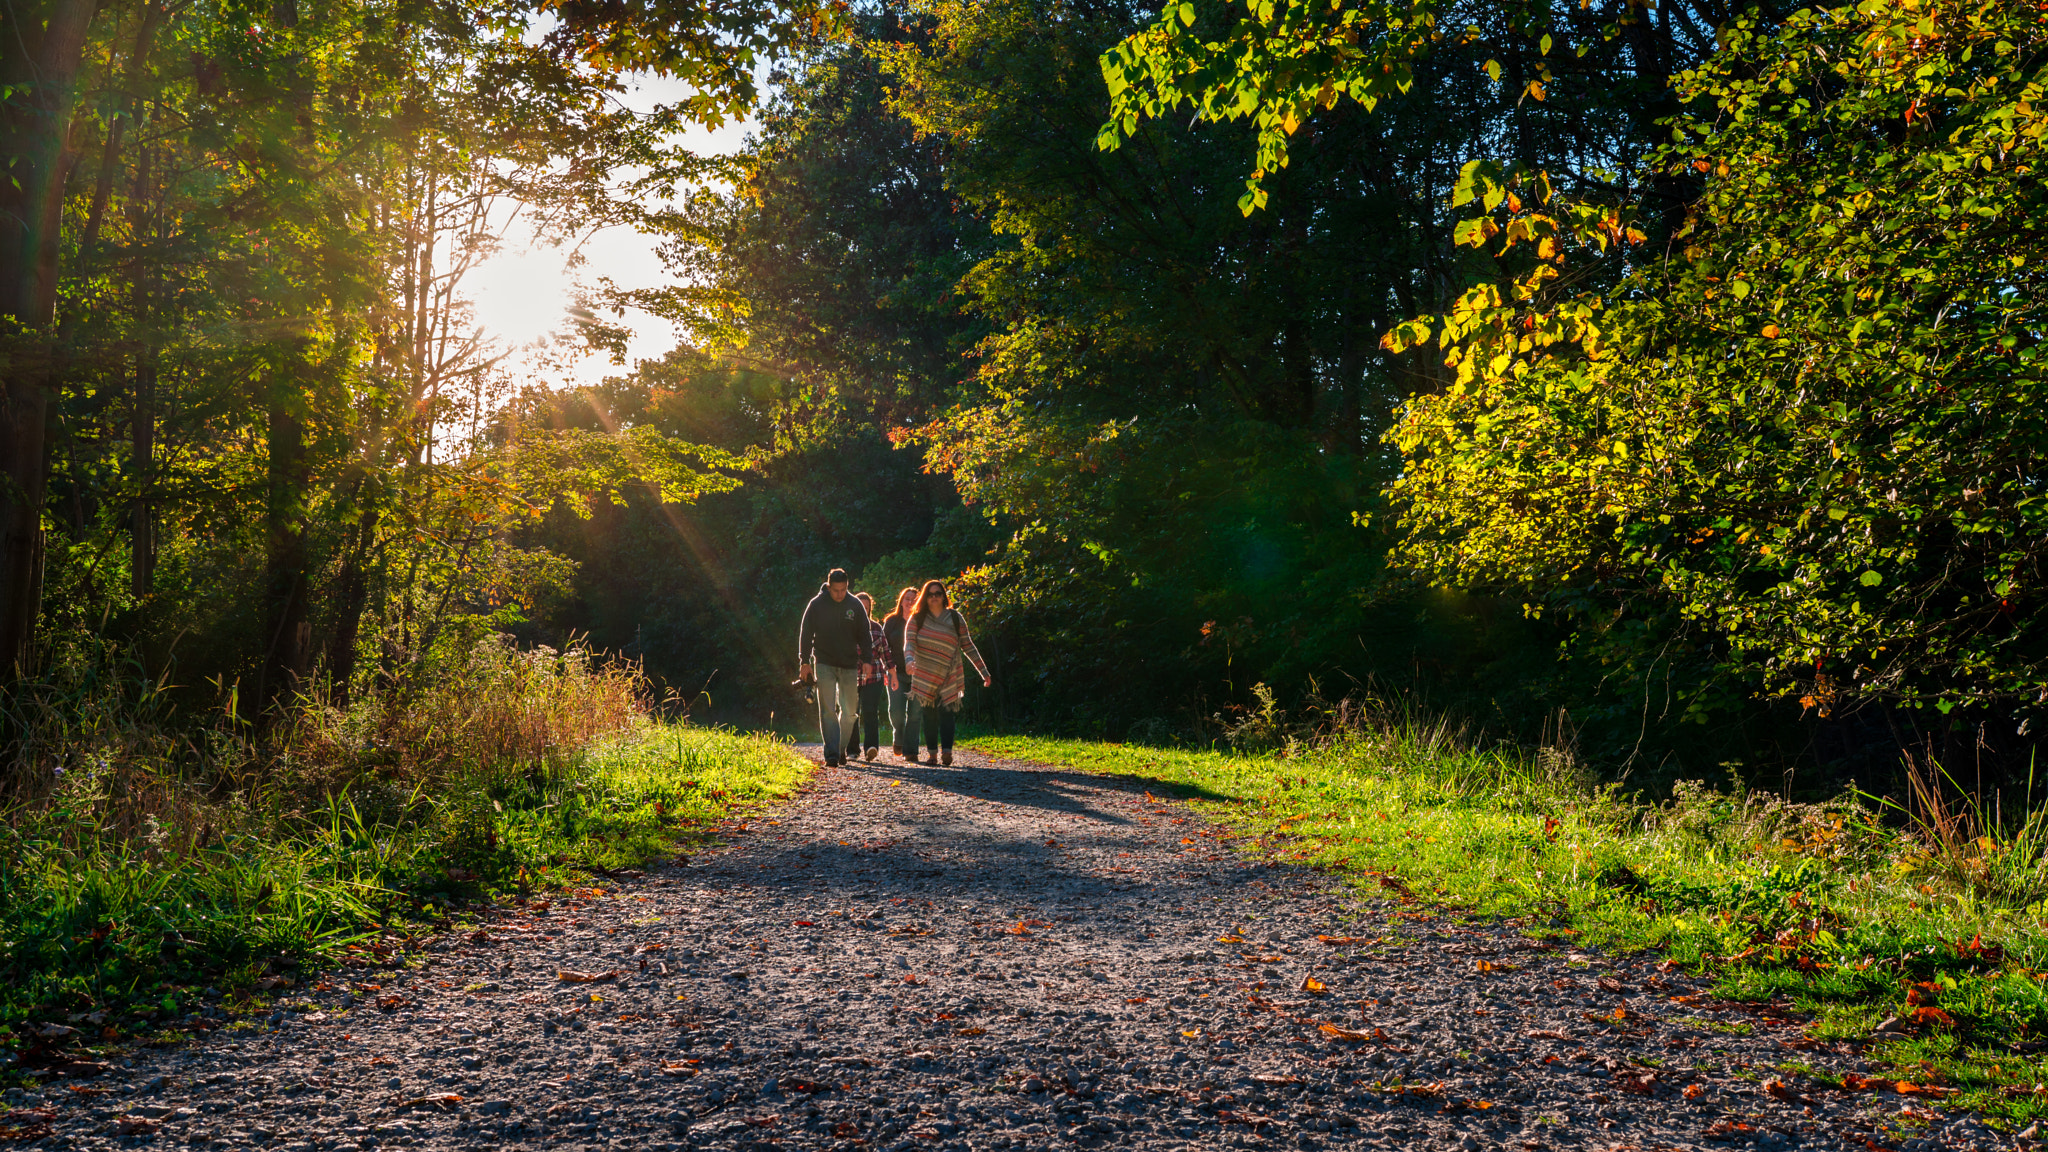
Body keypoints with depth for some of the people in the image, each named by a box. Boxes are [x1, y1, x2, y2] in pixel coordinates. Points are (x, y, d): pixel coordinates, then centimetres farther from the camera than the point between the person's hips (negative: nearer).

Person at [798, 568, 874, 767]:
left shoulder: (855, 605, 3)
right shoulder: (816, 605, -2)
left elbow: (864, 635, 9)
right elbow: (805, 634, 3)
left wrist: (867, 660, -1)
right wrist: (804, 662, -2)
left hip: (849, 665, 2)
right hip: (824, 664, -2)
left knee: (849, 711, 4)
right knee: (828, 711, -7)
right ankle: (831, 754, -8)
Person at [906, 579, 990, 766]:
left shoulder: (955, 618, 5)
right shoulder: (917, 619, 5)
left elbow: (968, 646, 8)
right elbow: (910, 643, -7)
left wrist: (984, 671, 6)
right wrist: (910, 660, -30)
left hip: (949, 677, -1)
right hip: (924, 676, 1)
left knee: (946, 712, -12)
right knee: (929, 715, 1)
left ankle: (946, 752, -19)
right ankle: (932, 753, 6)